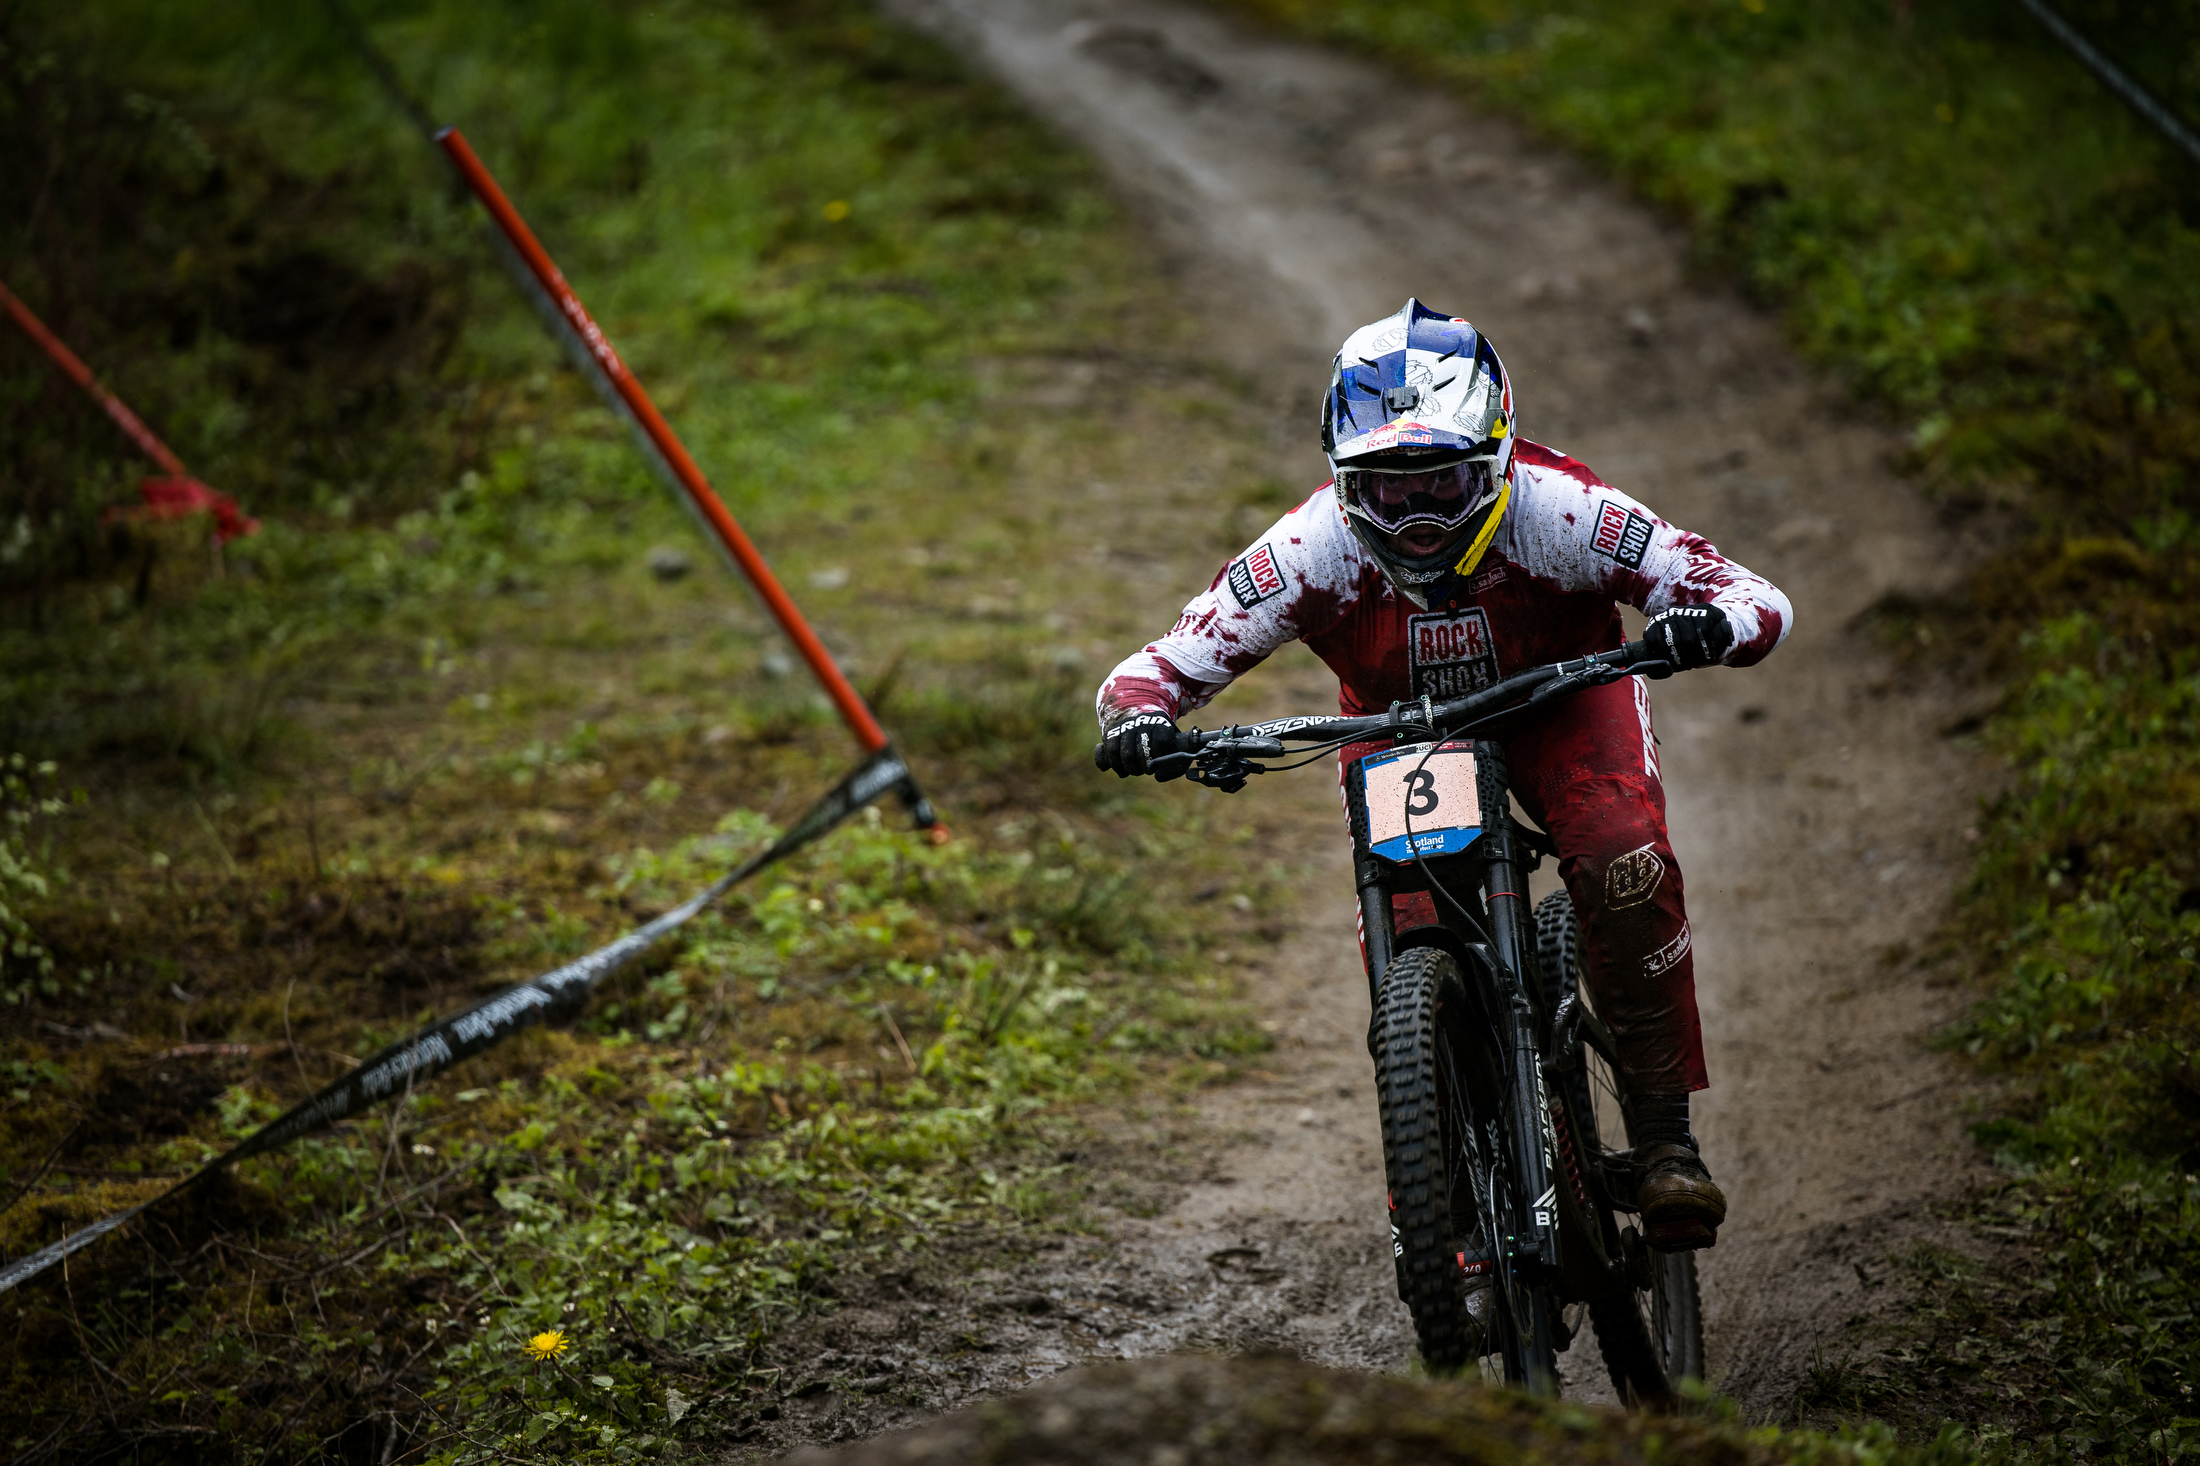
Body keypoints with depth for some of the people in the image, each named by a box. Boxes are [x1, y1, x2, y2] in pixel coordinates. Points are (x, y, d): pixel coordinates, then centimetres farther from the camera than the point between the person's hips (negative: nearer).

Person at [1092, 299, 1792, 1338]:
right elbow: (1160, 665, -27)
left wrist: (1712, 626, -55)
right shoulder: (1313, 548, -31)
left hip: (1557, 702, -1)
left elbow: (1756, 599, -32)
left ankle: (1663, 1133, -13)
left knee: (1626, 869, -30)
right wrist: (1138, 720, -50)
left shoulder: (1557, 512, -34)